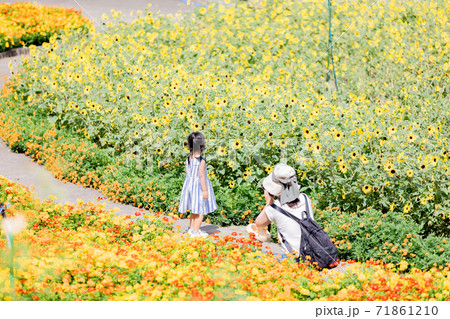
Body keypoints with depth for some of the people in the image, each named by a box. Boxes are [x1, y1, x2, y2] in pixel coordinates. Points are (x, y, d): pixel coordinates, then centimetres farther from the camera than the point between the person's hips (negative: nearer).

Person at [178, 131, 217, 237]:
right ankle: (195, 231, 3)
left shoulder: (188, 158, 1)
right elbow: (201, 176, -22)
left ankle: (191, 228, 29)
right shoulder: (201, 160, -21)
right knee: (201, 210, 3)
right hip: (199, 185, -8)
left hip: (190, 184, 8)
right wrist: (205, 190, -19)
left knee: (194, 210, 21)